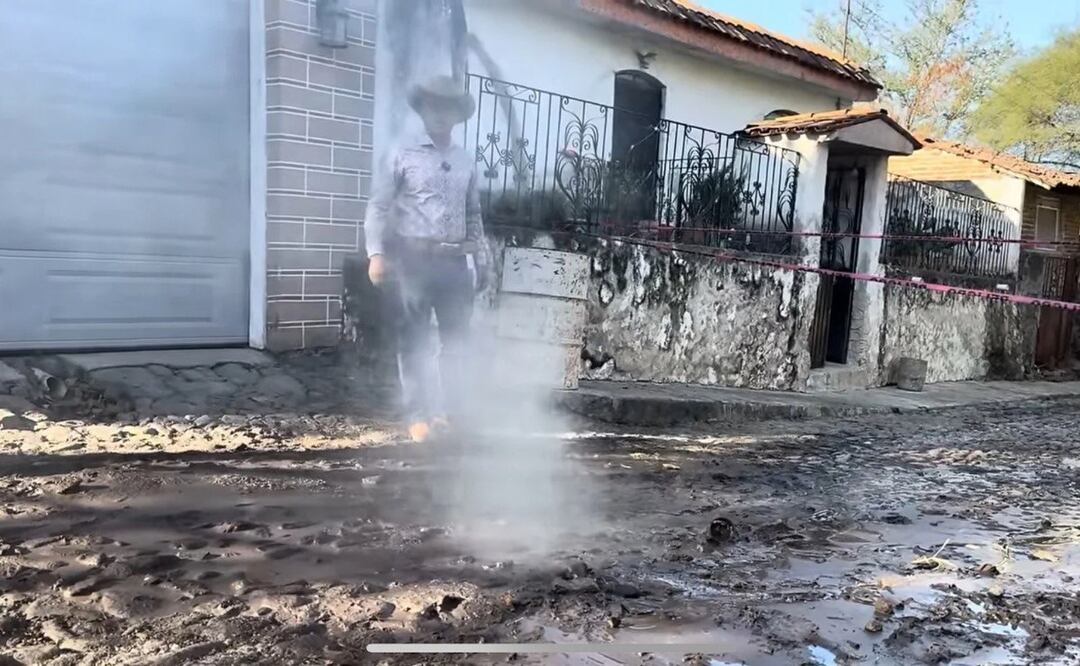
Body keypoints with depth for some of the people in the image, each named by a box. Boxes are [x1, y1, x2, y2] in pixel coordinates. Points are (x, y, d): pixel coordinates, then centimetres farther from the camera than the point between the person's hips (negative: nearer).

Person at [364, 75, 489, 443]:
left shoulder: (466, 162, 15)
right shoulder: (403, 156, 3)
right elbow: (378, 207, -2)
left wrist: (481, 259, 12)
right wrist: (377, 253, -13)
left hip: (455, 262, 4)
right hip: (413, 259, -4)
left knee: (456, 339, 6)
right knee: (414, 340, -1)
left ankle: (445, 410, 18)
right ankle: (420, 416, 5)